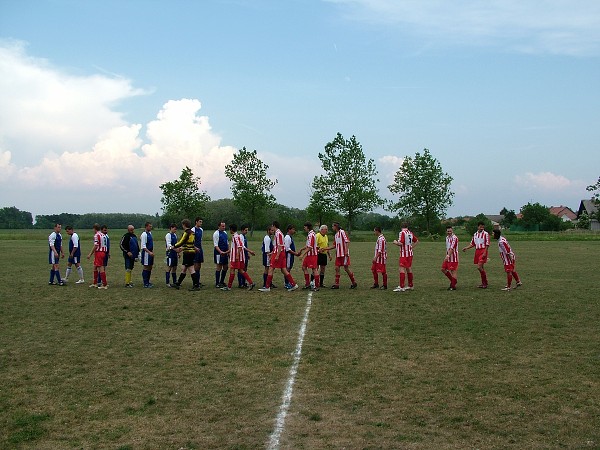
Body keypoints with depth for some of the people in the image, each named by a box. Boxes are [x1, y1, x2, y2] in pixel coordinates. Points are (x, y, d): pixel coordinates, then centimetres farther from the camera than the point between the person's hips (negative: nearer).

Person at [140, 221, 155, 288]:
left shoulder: (150, 233, 13)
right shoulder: (144, 234, -14)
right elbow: (143, 246, -19)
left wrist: (152, 252, 15)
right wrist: (149, 252, -24)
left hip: (150, 253, 9)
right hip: (146, 253, -9)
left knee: (150, 268, 13)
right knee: (146, 268, -4)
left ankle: (148, 282, 22)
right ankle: (145, 283, 1)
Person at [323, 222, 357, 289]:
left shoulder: (342, 232, -9)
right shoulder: (335, 235, 15)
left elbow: (347, 241, -15)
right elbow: (334, 245, 20)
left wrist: (346, 251, -22)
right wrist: (325, 249, 18)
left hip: (344, 254, -8)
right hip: (338, 254, 8)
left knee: (346, 268, -4)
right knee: (337, 268, 4)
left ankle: (354, 283, 8)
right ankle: (337, 284, 8)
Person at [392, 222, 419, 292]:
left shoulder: (402, 233, -13)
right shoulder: (410, 233, 9)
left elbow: (400, 243, -22)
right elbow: (416, 240, 21)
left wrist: (395, 242, -4)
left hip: (404, 254, -7)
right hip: (410, 253, 7)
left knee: (402, 269, -9)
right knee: (409, 269, 16)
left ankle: (401, 287, -15)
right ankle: (410, 285, 24)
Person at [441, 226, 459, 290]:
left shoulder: (454, 238, -15)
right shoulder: (447, 237, 13)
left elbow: (452, 248, -25)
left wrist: (448, 256, -33)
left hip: (453, 257, -9)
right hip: (448, 256, 9)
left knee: (453, 271, -5)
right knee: (443, 269, 9)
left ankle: (453, 286, 0)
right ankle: (453, 280, 22)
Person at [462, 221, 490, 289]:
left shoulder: (486, 234, -4)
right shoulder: (475, 234, 15)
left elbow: (487, 244, -9)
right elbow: (472, 244, 21)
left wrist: (484, 253, -18)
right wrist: (467, 248, 6)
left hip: (483, 251, -7)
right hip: (477, 251, 7)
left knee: (479, 267, -17)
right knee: (481, 268, 11)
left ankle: (485, 283, -8)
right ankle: (484, 283, 18)